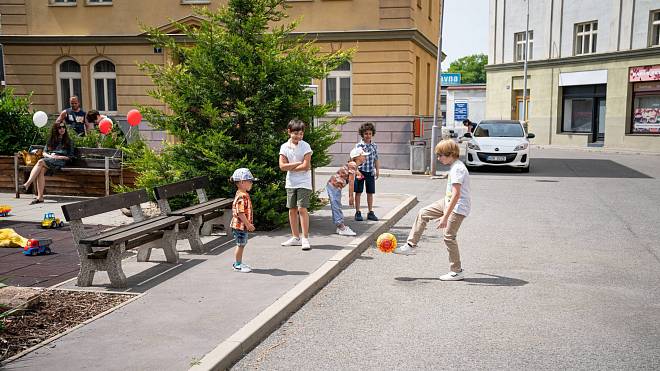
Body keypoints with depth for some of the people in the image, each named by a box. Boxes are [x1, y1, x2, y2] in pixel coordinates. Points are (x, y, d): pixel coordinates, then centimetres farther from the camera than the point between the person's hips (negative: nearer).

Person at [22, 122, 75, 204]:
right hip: (48, 160, 4)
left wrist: (59, 157, -8)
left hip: (60, 161, -4)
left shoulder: (68, 141, 14)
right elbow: (44, 152, 22)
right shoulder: (51, 140, 25)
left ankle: (27, 184, -41)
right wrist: (50, 156, -1)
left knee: (40, 162, -34)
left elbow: (70, 156, 7)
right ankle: (40, 197, -38)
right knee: (41, 170, -33)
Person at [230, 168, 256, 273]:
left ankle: (238, 262, 28)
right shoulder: (241, 197, -22)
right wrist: (248, 224, -22)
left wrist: (248, 224, 20)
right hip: (240, 225, -10)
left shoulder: (244, 195, 12)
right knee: (240, 245, -1)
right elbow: (240, 213, -26)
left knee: (242, 244, 17)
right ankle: (237, 265, 9)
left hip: (243, 226, 10)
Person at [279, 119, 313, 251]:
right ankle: (295, 237, 20)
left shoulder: (305, 146, -9)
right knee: (292, 210, 9)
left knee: (302, 209, -11)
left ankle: (305, 239, -5)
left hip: (304, 183, -4)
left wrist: (290, 167, -8)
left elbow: (305, 166, -17)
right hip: (290, 183, 4)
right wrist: (298, 163, -13)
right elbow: (282, 166, -8)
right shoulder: (284, 147, 1)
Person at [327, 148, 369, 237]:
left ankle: (340, 227, 21)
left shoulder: (354, 165, 11)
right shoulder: (352, 165, -17)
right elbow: (351, 182, -18)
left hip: (336, 186, 10)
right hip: (334, 186, -10)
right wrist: (351, 196, -16)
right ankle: (342, 229, -6)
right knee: (336, 207, -7)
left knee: (337, 207, 14)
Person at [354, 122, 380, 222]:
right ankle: (358, 212, 12)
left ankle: (370, 212, 17)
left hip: (370, 172, 4)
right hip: (360, 171, -3)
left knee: (370, 193, 9)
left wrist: (377, 170, 6)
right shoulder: (359, 145, -6)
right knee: (358, 192, 4)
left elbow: (376, 159, 12)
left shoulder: (374, 146, 6)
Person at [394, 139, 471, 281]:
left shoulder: (457, 169, -23)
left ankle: (457, 271, 8)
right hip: (448, 201, 11)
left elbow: (456, 195, -29)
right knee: (423, 213, 10)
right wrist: (445, 213, 28)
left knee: (449, 237, -4)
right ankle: (410, 245, 16)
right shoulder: (455, 165, 9)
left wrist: (445, 217, -31)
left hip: (458, 207, -10)